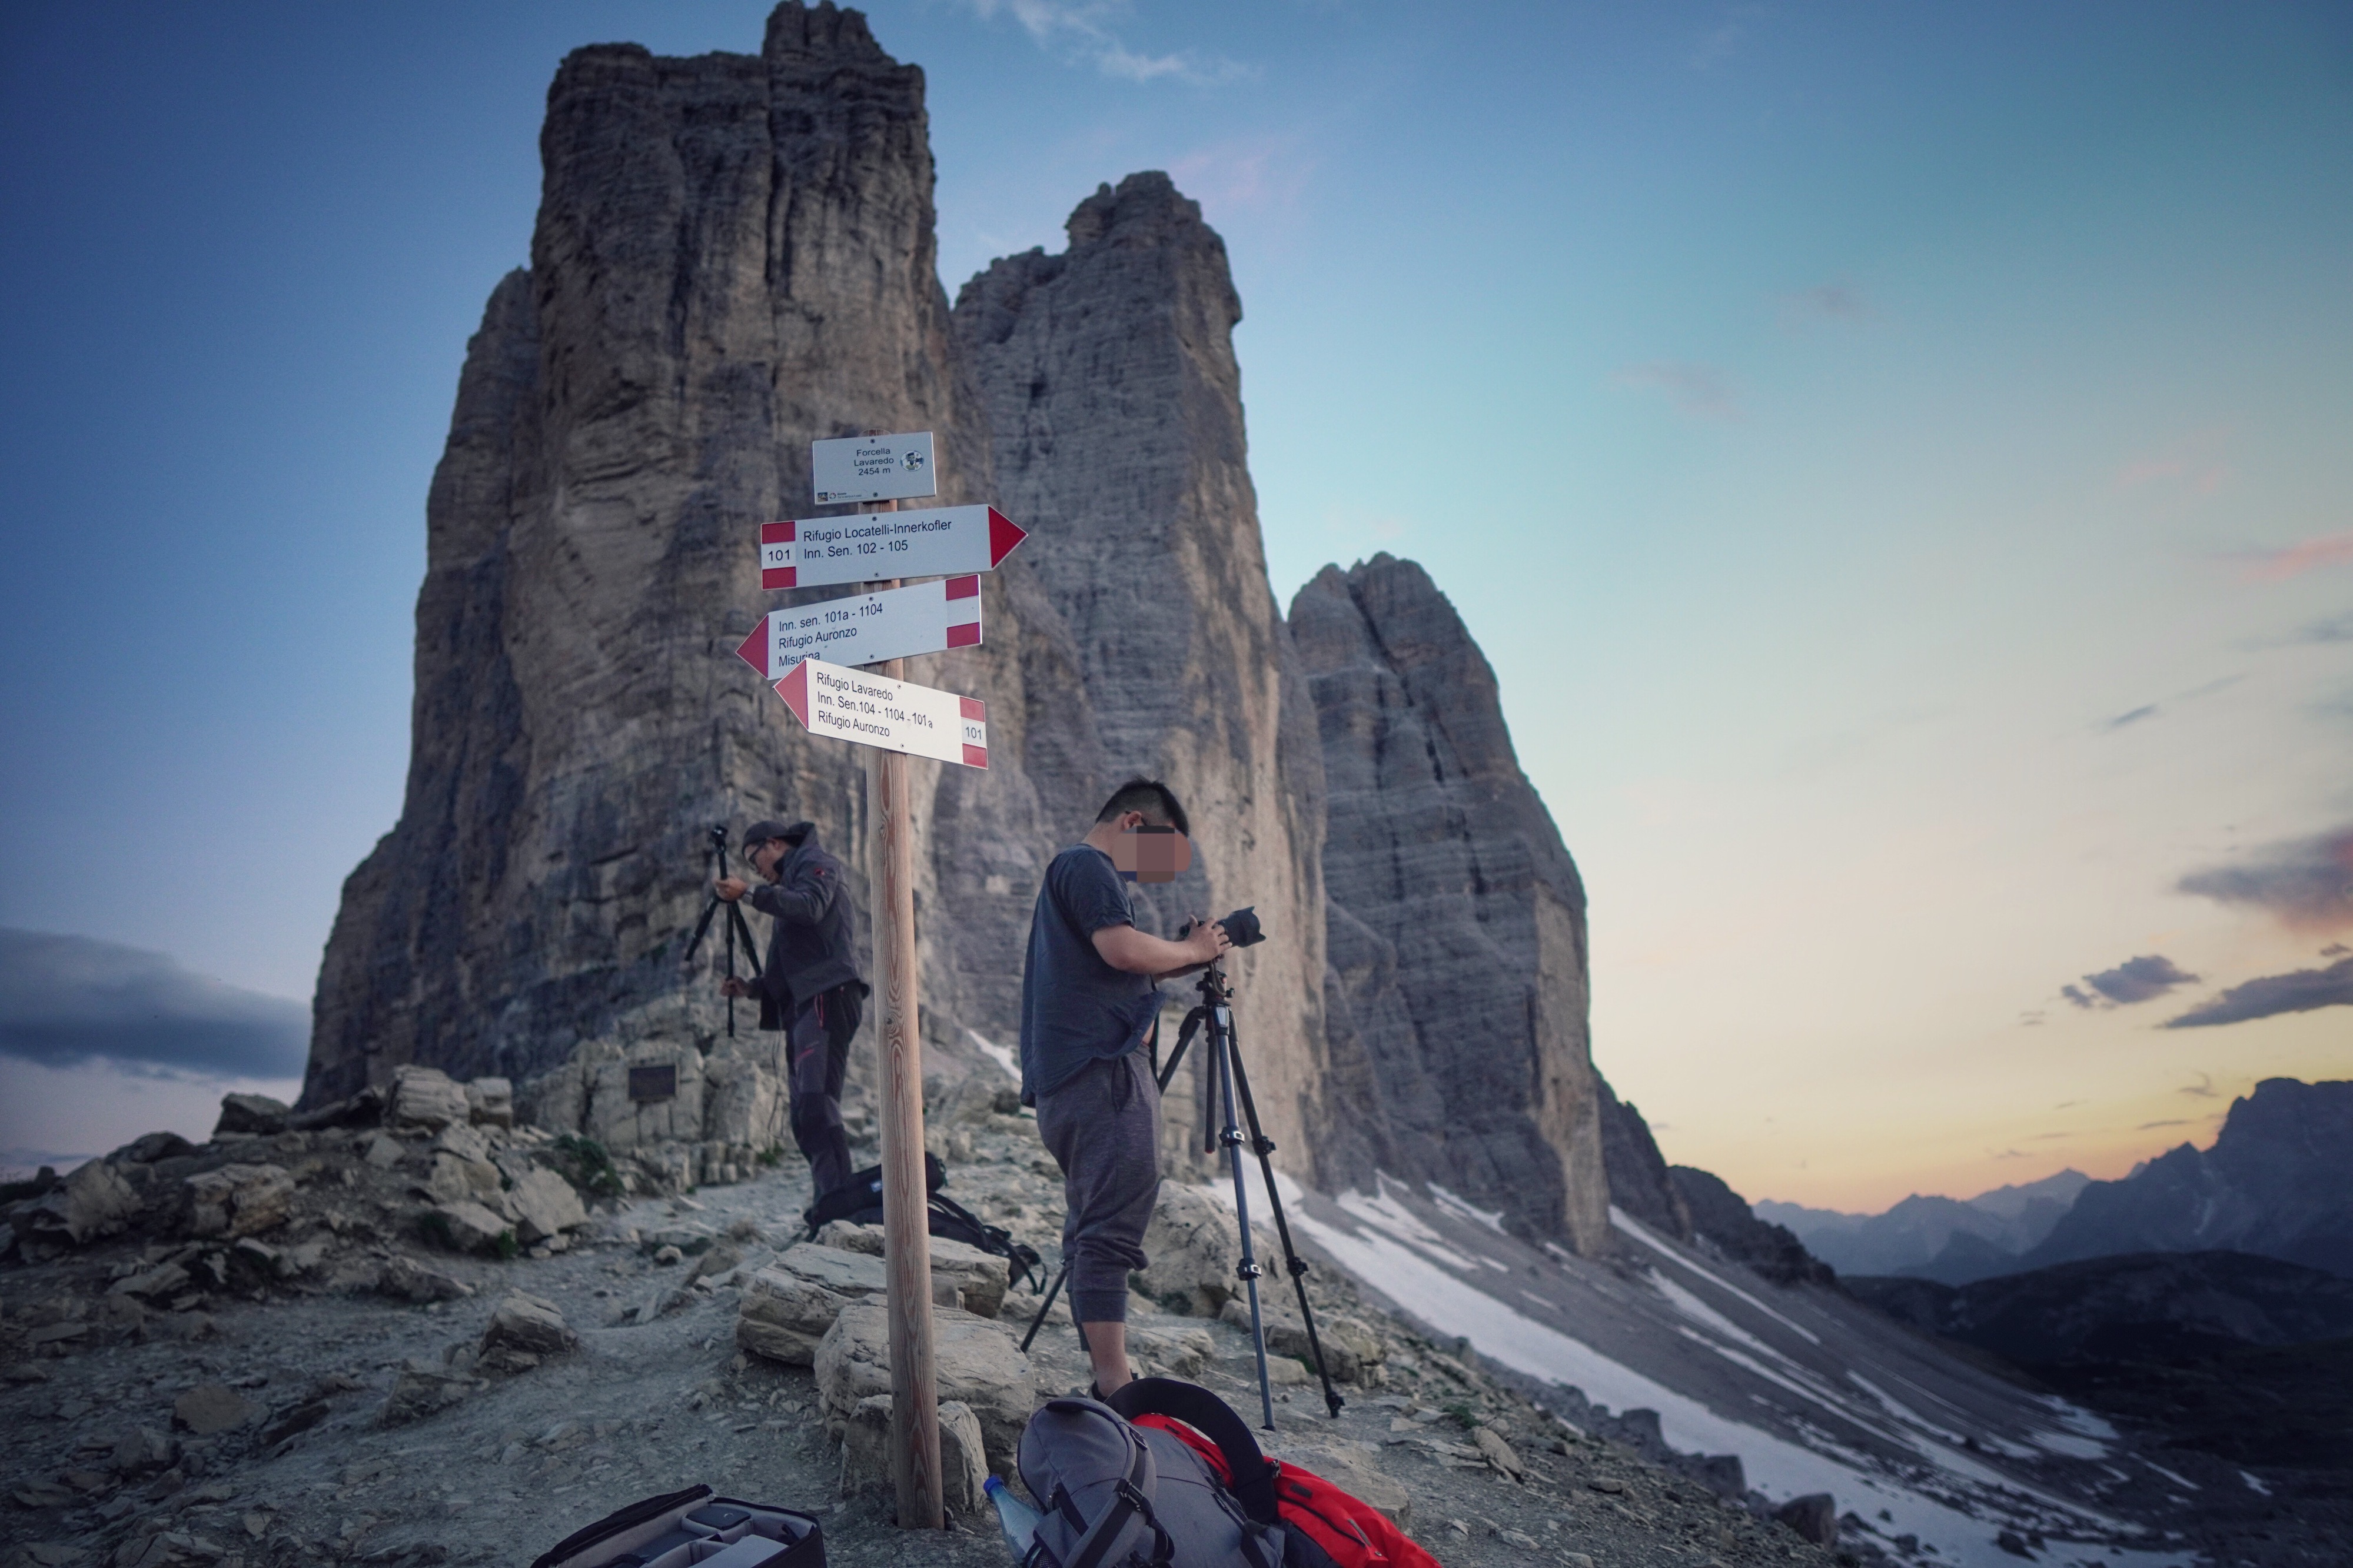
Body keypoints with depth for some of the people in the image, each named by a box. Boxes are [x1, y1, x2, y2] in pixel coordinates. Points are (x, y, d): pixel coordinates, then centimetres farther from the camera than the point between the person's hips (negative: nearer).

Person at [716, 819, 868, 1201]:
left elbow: (809, 906, -18)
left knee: (817, 1105, -22)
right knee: (805, 1117, 4)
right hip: (803, 1004, 10)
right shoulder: (791, 879, 33)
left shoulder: (814, 863, 6)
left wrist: (750, 893, -21)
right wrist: (751, 988, 18)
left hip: (826, 998, -10)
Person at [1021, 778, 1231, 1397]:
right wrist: (1191, 950, -4)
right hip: (1101, 1070, -11)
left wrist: (1178, 964, 17)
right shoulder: (1088, 865, -6)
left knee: (1093, 1226, 11)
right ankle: (1114, 1384, -15)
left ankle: (1104, 1376, 16)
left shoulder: (1071, 869, 26)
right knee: (1112, 1224, -14)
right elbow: (1122, 949, -20)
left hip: (1067, 1078, 11)